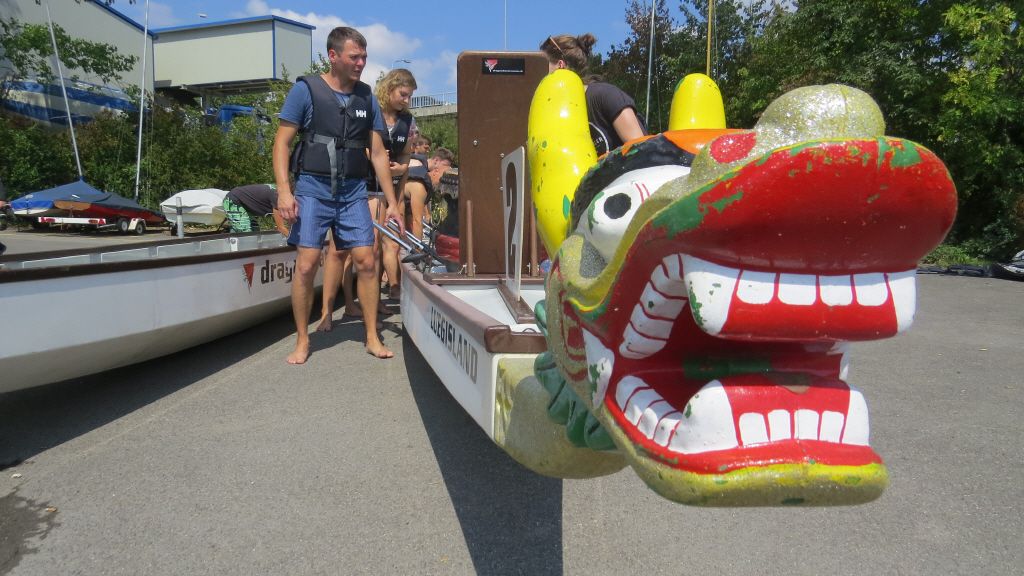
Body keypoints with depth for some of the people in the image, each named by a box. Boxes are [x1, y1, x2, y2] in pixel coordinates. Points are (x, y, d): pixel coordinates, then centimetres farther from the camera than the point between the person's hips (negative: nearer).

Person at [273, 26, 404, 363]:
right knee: (306, 264, -6)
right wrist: (283, 189, -14)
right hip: (312, 188, -3)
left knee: (366, 261, -3)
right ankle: (302, 341, 10)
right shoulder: (305, 90, 0)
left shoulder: (366, 97, 11)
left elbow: (378, 152, 12)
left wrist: (391, 201, 8)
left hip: (353, 192, 3)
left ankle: (372, 337, 11)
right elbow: (282, 142, -2)